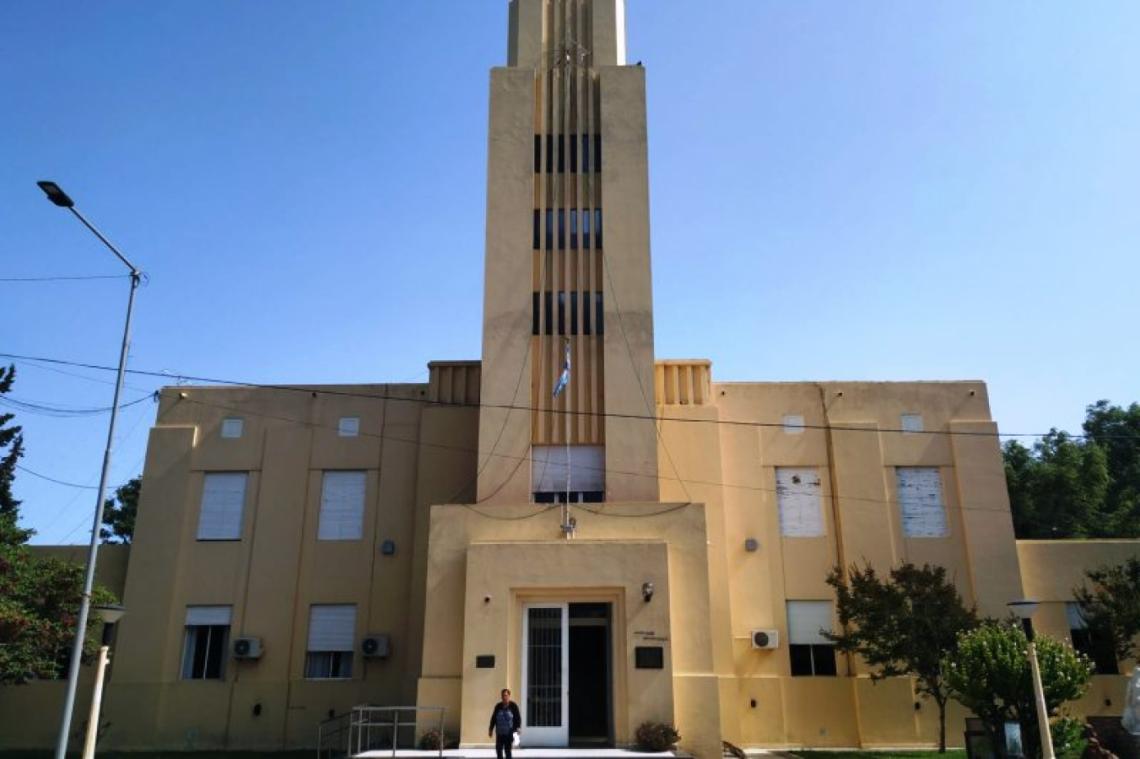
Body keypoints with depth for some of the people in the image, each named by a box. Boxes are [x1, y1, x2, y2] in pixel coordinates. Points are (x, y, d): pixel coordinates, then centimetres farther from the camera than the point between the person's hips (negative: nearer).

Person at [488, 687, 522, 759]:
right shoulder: (498, 706, 5)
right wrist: (491, 729, 11)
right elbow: (493, 718, 11)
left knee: (507, 749, -1)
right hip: (499, 732, 3)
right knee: (498, 749, 3)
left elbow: (518, 718, -3)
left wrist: (518, 728, -14)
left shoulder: (513, 706, -4)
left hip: (509, 732, -3)